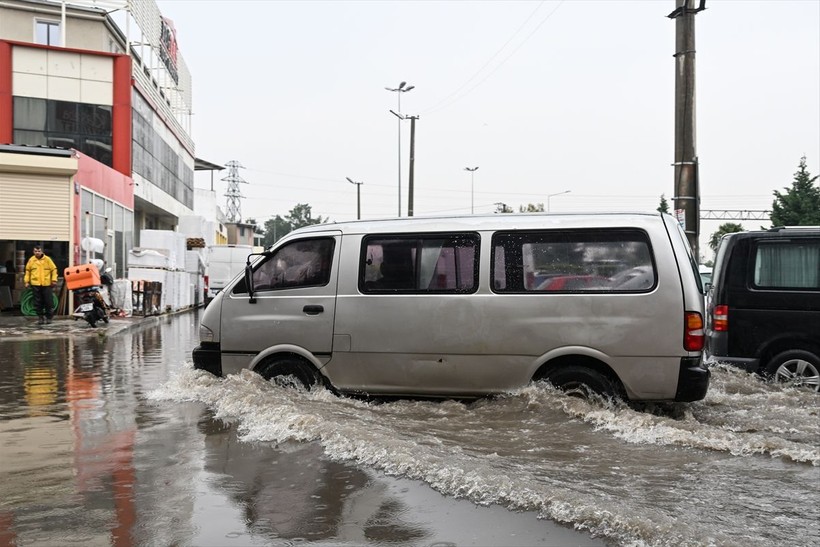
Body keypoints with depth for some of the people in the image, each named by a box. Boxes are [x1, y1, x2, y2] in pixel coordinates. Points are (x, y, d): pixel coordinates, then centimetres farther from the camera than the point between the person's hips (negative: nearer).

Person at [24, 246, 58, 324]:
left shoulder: (47, 259, 1)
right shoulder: (31, 260, 6)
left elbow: (54, 269, 4)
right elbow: (27, 271, 13)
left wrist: (54, 280, -3)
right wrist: (27, 281, 8)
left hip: (46, 284, -1)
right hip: (35, 284, 1)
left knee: (48, 301, 2)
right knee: (38, 302, 3)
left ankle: (48, 317, 16)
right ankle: (40, 317, 12)